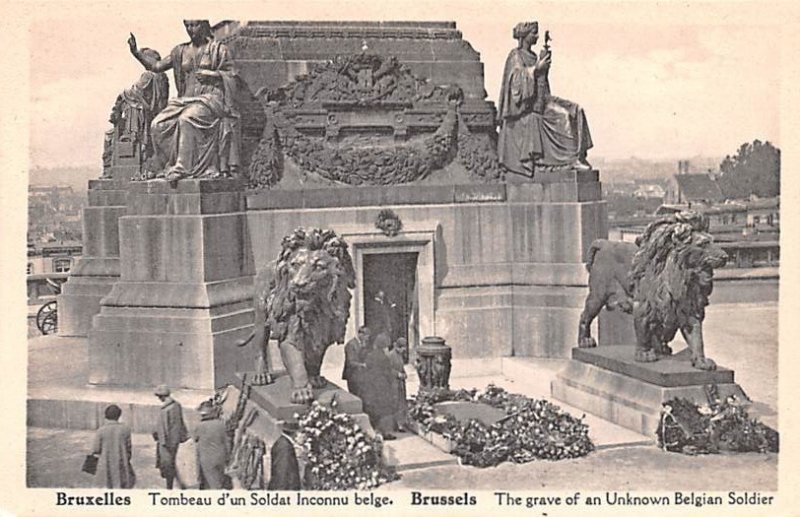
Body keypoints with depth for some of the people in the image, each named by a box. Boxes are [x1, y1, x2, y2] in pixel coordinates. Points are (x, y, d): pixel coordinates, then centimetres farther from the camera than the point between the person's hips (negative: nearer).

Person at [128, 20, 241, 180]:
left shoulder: (219, 49, 5)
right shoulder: (181, 51, 17)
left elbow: (232, 75, 3)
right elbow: (157, 66, 17)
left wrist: (212, 74, -11)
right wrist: (136, 52, 7)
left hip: (211, 98, -5)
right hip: (186, 99, 5)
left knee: (186, 119, -36)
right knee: (158, 124, -20)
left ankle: (183, 167, -36)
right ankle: (167, 166, -14)